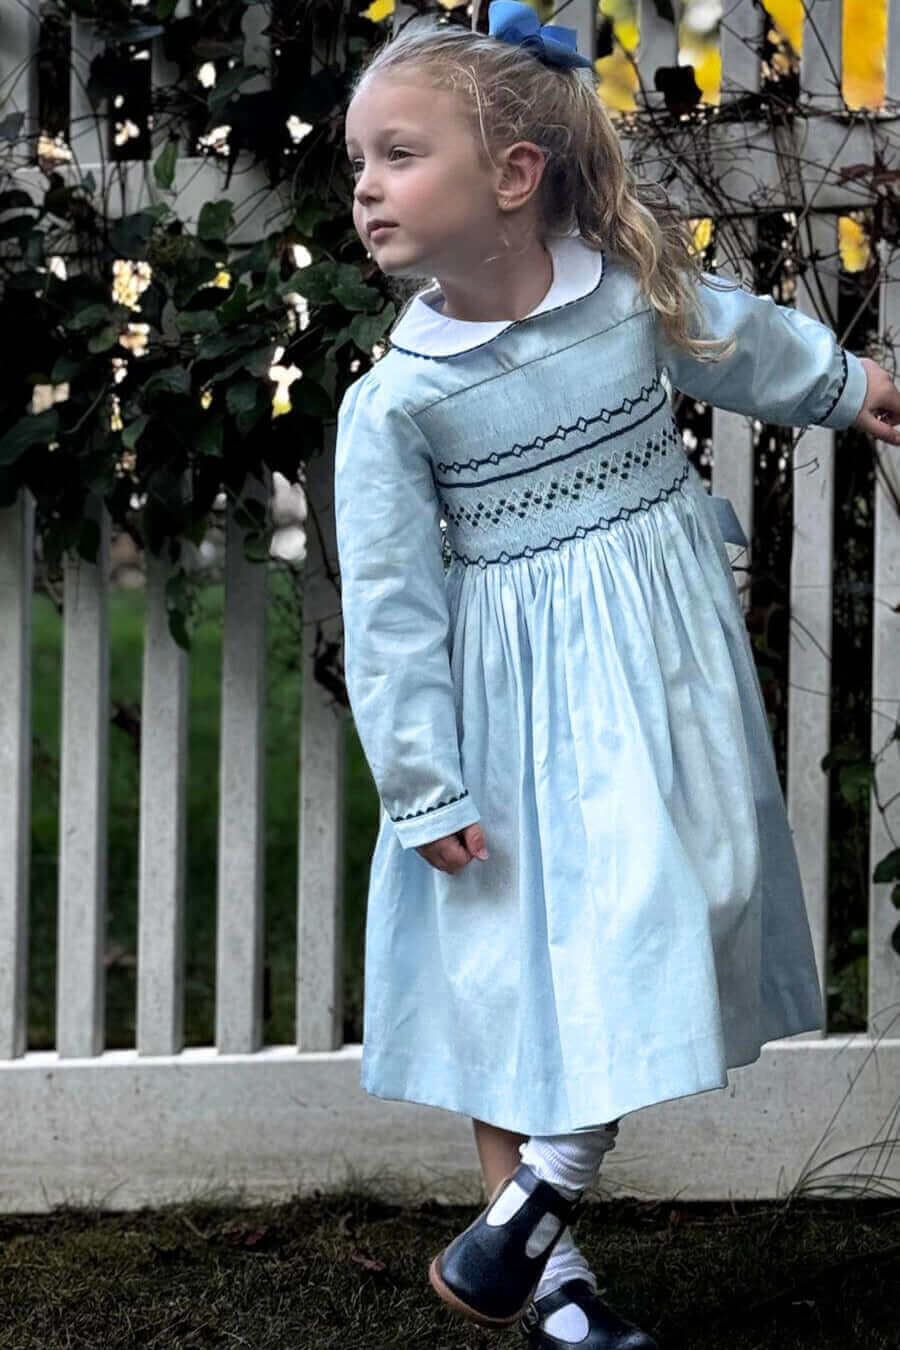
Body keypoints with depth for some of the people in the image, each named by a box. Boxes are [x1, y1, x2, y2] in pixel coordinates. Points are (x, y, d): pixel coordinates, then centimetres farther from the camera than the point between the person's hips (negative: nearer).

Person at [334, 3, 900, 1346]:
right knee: (518, 955, 2)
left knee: (674, 904, -8)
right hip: (518, 695, -2)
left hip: (659, 664, 2)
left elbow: (743, 338, 16)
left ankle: (541, 1191, 4)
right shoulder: (394, 401, -13)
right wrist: (423, 788, -11)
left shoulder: (634, 289, -7)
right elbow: (393, 604, -10)